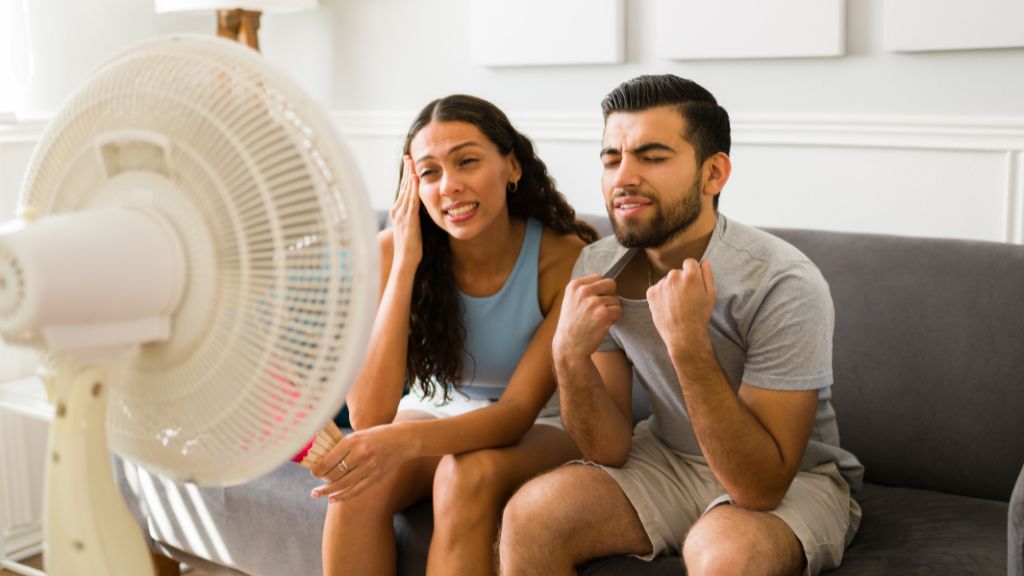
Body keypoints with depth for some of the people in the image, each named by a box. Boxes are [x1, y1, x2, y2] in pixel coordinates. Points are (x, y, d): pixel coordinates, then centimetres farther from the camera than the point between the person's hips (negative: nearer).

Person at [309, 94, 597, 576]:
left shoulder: (565, 259, -23)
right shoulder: (393, 249, -17)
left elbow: (518, 411, -24)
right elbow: (368, 416, -25)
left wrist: (406, 439, -44)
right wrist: (406, 263, -30)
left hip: (540, 427, -2)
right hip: (439, 411, 2)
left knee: (466, 475, -34)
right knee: (359, 480, -28)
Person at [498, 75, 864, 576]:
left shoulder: (784, 286, -26)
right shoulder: (598, 268, -9)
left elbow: (760, 485, -29)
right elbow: (610, 451, -8)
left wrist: (688, 344, -38)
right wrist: (570, 355, -27)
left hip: (791, 478, -4)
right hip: (666, 457, 4)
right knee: (528, 518, -19)